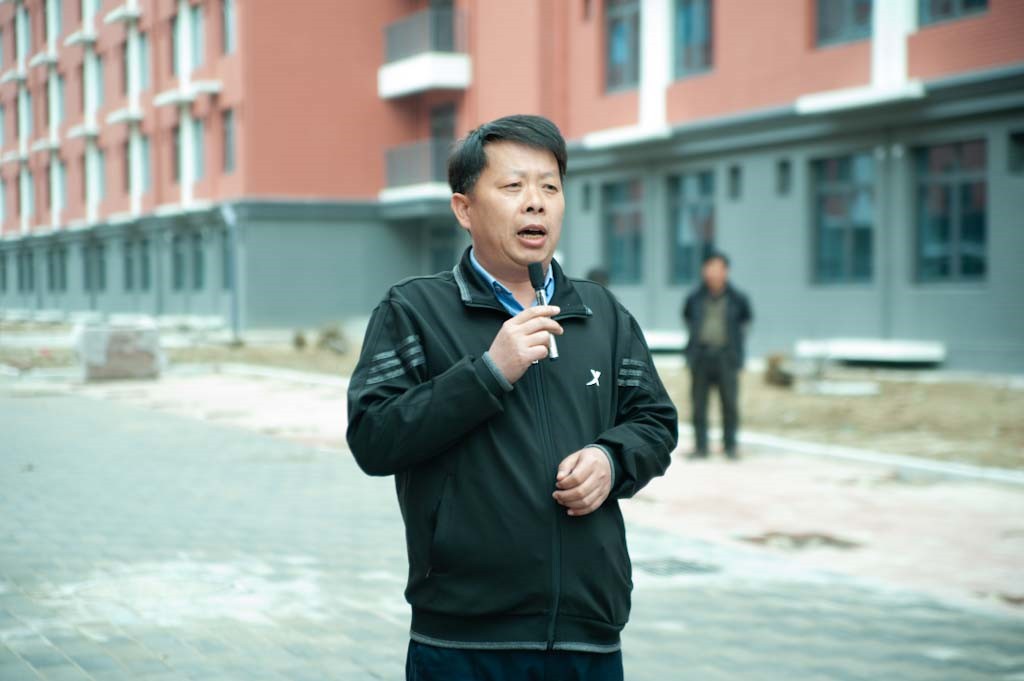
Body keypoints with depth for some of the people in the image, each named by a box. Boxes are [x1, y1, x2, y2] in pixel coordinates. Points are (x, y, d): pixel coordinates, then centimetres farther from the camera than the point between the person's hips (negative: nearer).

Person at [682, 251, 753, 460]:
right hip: (700, 357, 1)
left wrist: (739, 336, 8)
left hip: (726, 358, -1)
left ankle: (730, 445, 10)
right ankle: (700, 446, 8)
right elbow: (686, 315, 22)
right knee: (699, 403, 1)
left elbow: (746, 317, 18)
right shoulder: (695, 298, 3)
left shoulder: (737, 299, 1)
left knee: (730, 403, -1)